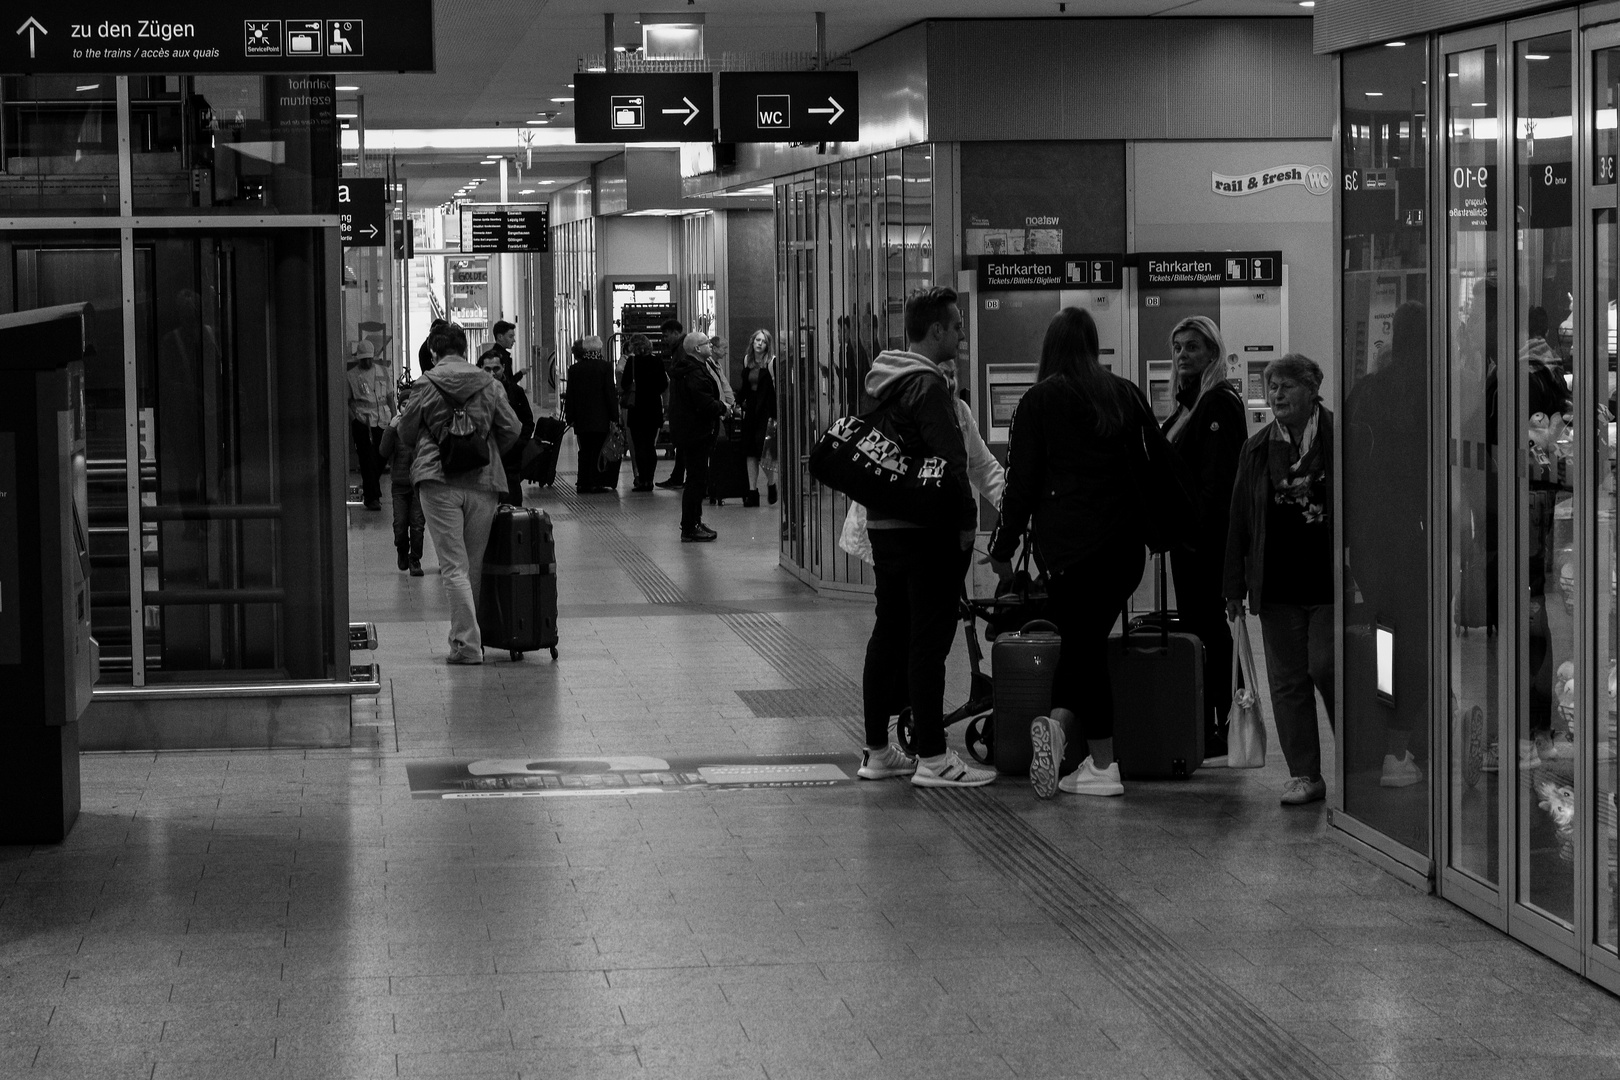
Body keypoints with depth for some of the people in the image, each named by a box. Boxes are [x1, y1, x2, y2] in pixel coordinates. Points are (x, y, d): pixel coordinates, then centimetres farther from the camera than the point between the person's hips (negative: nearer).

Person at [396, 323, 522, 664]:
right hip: (483, 482, 2)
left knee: (454, 566, -4)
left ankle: (467, 643, -12)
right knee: (475, 565, 12)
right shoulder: (489, 384, 5)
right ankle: (467, 634, 18)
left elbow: (406, 433, 7)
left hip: (438, 482, -2)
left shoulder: (425, 385, -1)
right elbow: (512, 430, 7)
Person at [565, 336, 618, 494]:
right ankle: (595, 484, -2)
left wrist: (571, 417, 10)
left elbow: (570, 396, 4)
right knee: (598, 450, 2)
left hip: (581, 418, 3)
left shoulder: (574, 369, 1)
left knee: (585, 451, 10)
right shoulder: (605, 367, -7)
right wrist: (614, 415, -3)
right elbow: (610, 393, -8)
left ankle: (583, 484, 7)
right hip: (601, 418, -3)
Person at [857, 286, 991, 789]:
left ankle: (877, 750, 17)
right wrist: (967, 520, -13)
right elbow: (950, 460, -19)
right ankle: (932, 757, -5)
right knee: (930, 638, -6)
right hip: (927, 531, -9)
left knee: (888, 634, 13)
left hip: (882, 523, 9)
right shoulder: (927, 384, -16)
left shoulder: (879, 380, 14)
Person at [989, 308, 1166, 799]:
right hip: (1125, 541, 3)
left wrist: (1003, 548, 5)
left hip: (1068, 543, -2)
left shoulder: (1039, 401, -1)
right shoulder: (1126, 394, 8)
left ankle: (1103, 765, -4)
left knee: (1082, 644, 4)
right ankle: (1060, 724, -9)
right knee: (1089, 641, 12)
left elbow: (1021, 479, -2)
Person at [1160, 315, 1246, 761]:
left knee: (1211, 628, -7)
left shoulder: (1220, 402, -11)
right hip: (1187, 536, 10)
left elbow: (1218, 476, -18)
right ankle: (1201, 727, 17)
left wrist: (1200, 528, -23)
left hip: (1208, 536, -10)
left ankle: (1222, 730, -3)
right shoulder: (1187, 402, 18)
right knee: (1193, 626, 11)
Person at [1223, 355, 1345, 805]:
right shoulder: (1256, 449, 10)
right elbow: (1239, 518, 12)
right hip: (1277, 586, 4)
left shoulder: (1338, 438, -3)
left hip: (1329, 581, -4)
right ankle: (1304, 775, 10)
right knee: (1287, 679, 4)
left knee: (1326, 666, -9)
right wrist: (1235, 586, 10)